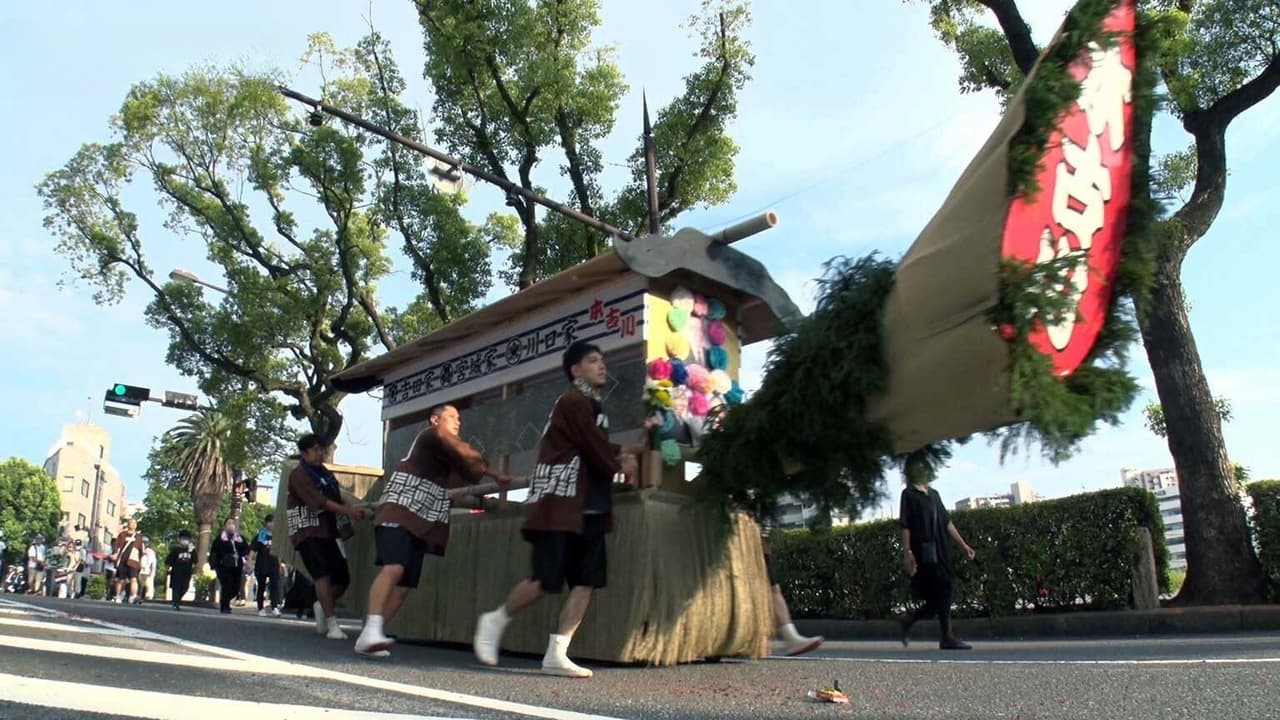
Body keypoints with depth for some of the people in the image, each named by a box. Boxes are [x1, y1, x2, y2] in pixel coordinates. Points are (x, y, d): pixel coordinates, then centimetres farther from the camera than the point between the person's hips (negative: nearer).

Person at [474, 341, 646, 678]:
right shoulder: (575, 401, -10)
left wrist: (620, 453, 5)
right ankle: (495, 621, 15)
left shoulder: (592, 405, 21)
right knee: (546, 579, -8)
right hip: (560, 504, -10)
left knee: (586, 582, 1)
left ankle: (556, 654, 3)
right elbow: (594, 450, -13)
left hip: (588, 508, 10)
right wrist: (621, 466, 3)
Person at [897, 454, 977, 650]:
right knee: (941, 594, -10)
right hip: (924, 551, -7)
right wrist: (907, 552, -16)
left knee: (941, 595, 4)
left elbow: (947, 522, 19)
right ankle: (948, 637, -4)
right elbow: (905, 525, -7)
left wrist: (963, 545, 14)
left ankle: (907, 620, 19)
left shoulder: (934, 493, 19)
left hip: (941, 550, 7)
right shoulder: (908, 494, 0)